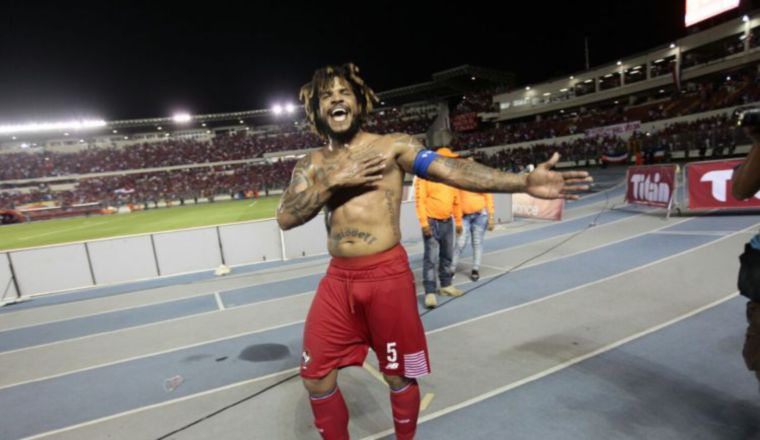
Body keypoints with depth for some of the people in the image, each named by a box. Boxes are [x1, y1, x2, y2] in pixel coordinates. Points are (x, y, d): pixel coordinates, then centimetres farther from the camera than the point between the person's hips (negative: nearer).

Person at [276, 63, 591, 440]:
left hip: (387, 275, -3)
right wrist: (334, 182, -12)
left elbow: (451, 169, -11)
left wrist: (524, 182, -20)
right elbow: (285, 217, -1)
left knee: (399, 376, 12)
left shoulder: (393, 146, 0)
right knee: (316, 377, 10)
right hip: (337, 279, 4)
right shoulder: (312, 164, 10)